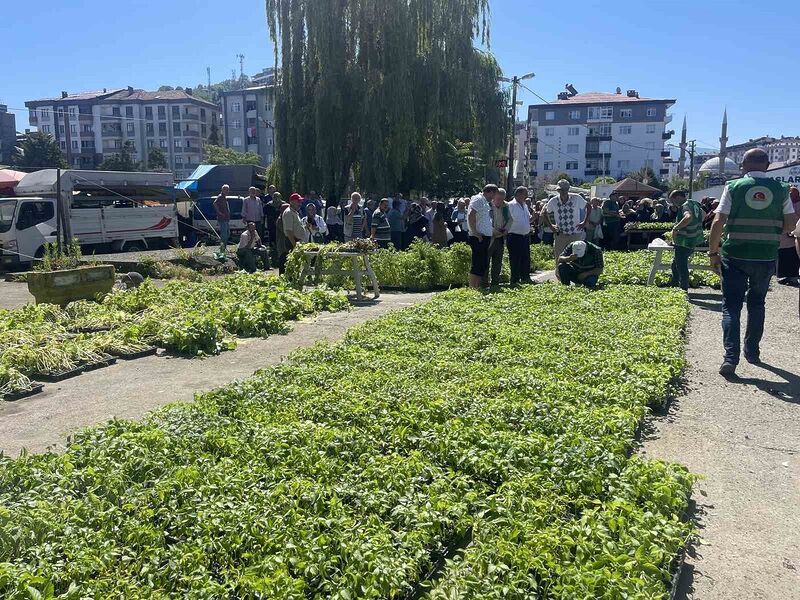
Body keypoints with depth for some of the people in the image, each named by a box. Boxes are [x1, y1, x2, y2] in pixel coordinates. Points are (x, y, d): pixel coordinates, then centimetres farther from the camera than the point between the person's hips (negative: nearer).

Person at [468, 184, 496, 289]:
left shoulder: (485, 202, 21)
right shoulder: (478, 199, -9)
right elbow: (471, 215, -22)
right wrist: (475, 232, -22)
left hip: (486, 237, 10)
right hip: (479, 237, -10)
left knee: (484, 264, 13)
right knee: (477, 264, -8)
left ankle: (479, 287, 20)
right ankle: (473, 288, -5)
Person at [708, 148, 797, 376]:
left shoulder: (733, 187, -6)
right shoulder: (780, 189, 2)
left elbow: (718, 223, -10)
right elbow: (790, 224, 6)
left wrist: (713, 253, -3)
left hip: (735, 256, -2)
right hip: (767, 257, 3)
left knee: (731, 306, 2)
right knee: (756, 304, 19)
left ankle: (731, 357, -10)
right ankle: (752, 352, 29)